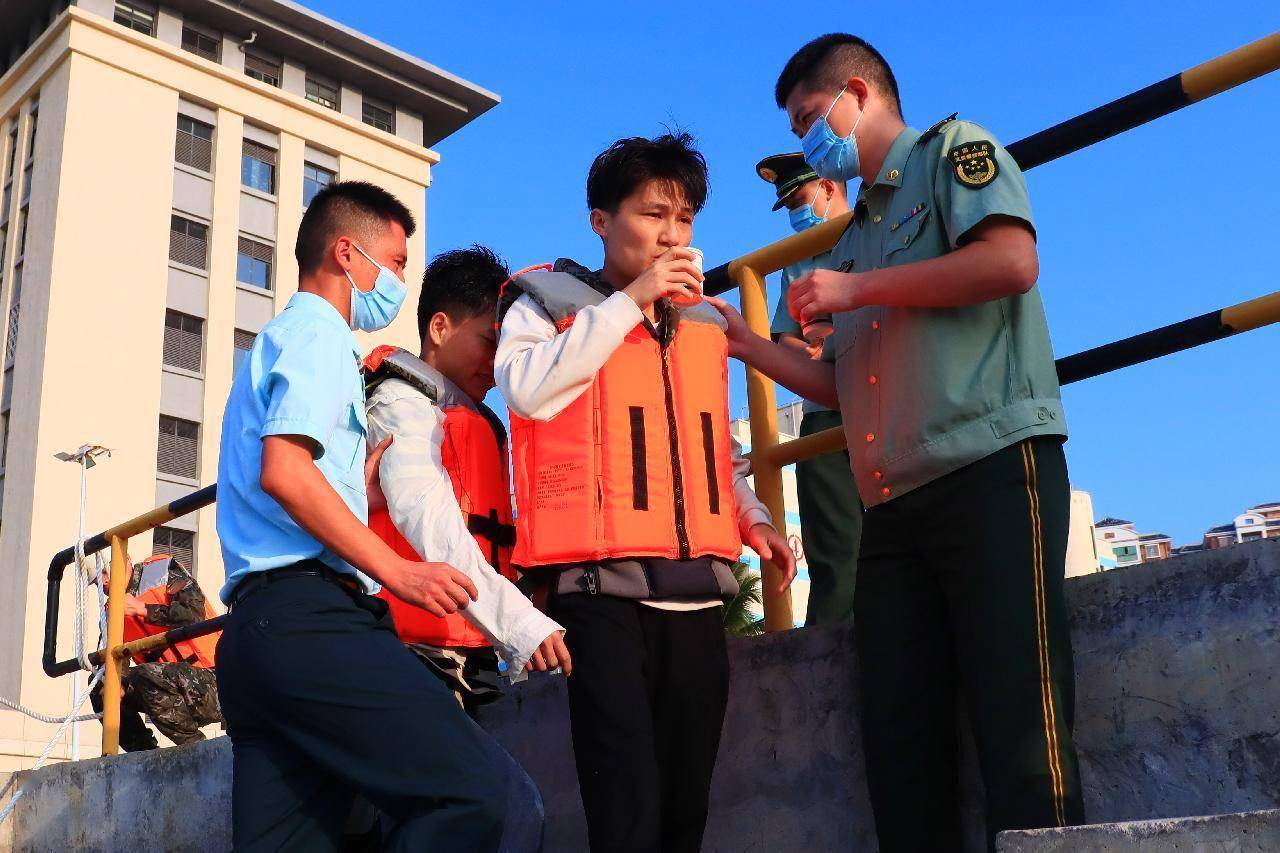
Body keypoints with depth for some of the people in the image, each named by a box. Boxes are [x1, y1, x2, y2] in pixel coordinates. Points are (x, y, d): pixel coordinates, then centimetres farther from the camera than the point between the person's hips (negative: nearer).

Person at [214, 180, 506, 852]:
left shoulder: (277, 341, 31)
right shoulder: (318, 334, 0)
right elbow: (283, 471, -17)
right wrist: (396, 569, -15)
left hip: (255, 627, 10)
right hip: (310, 614, -10)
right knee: (465, 791, -19)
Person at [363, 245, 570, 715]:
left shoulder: (481, 424, 23)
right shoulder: (403, 402, -6)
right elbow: (427, 520, -23)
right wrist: (519, 622, -34)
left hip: (470, 655, 9)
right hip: (424, 646, -9)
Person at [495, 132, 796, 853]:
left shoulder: (705, 324, 20)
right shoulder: (549, 301, 5)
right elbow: (530, 391, -15)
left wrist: (752, 517, 9)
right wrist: (630, 300, -11)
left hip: (698, 591, 5)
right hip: (603, 586, -5)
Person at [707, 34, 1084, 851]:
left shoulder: (953, 150, 9)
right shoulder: (856, 238, 29)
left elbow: (1011, 260, -11)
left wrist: (856, 290, -5)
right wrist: (743, 339, 21)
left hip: (992, 465, -8)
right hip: (893, 504, 8)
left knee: (1017, 719, -12)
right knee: (900, 736, 2)